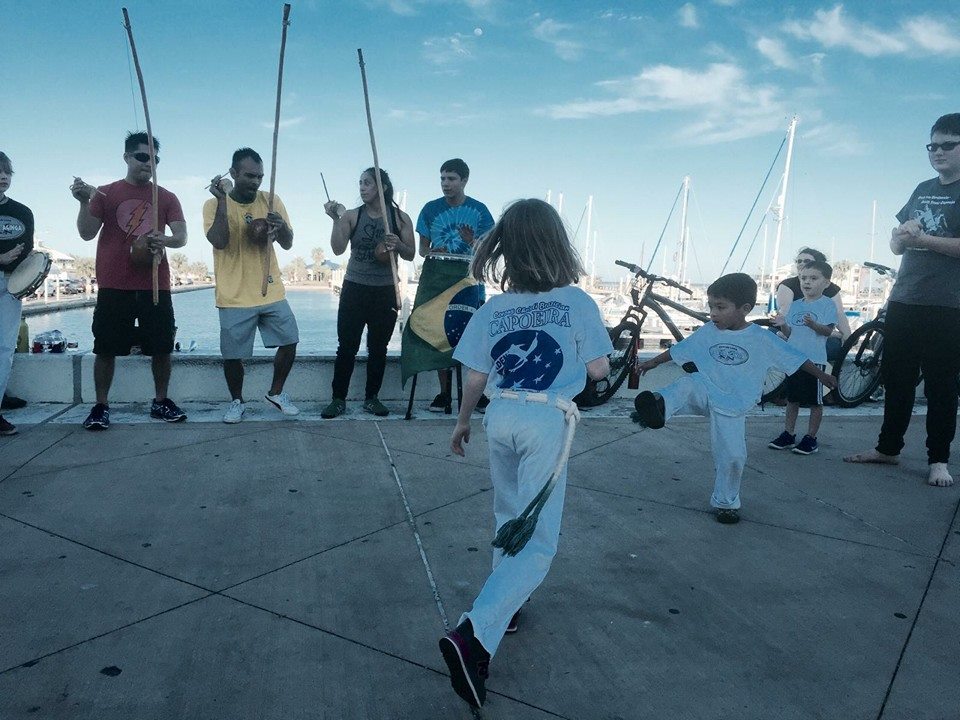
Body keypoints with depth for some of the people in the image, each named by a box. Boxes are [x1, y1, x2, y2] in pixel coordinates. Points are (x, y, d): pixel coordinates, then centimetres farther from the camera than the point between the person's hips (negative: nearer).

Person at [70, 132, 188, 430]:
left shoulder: (166, 197, 10)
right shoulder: (105, 193, 7)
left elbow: (181, 236, 0)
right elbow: (87, 233, 1)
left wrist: (163, 240, -22)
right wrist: (84, 202, -16)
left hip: (156, 286, 1)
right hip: (113, 286, -1)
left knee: (162, 347, 3)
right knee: (106, 348, 1)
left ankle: (161, 401, 17)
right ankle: (101, 406, 11)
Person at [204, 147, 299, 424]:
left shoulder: (271, 201, 3)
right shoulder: (214, 205, -5)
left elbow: (287, 244, 2)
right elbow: (219, 242, -20)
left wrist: (282, 226, -20)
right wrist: (222, 200, -22)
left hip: (272, 293, 3)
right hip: (234, 297, -3)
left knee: (290, 341, 5)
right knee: (233, 355, 3)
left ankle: (275, 394, 25)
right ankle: (236, 401, 26)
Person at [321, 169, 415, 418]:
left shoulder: (400, 217, 0)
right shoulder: (351, 216, 0)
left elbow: (411, 255, 2)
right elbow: (338, 249, -9)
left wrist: (398, 244, -17)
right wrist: (336, 220, -19)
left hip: (385, 292, 0)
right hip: (354, 289, 0)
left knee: (378, 348, 8)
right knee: (347, 347, 0)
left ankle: (372, 398, 20)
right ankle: (338, 399, 9)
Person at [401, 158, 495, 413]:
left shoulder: (478, 210, 3)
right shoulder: (431, 209, 8)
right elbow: (422, 247, 11)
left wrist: (473, 241, -16)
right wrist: (431, 252, -11)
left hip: (467, 278, -2)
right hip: (436, 277, 2)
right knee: (438, 333, 1)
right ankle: (444, 392, 9)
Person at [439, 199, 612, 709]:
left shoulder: (491, 311, 1)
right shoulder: (577, 302, -8)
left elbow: (476, 379, 4)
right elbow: (598, 370, -3)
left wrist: (463, 421, 20)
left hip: (501, 418, 4)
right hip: (547, 422, -4)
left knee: (509, 521, 25)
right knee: (538, 542, 0)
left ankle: (504, 607, 40)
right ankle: (474, 635, -14)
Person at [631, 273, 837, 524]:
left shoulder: (762, 339, -9)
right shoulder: (708, 332, -3)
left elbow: (794, 357, 1)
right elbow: (678, 350, 9)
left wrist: (821, 375, 6)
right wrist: (653, 362, 16)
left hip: (731, 407, -1)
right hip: (704, 392, 1)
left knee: (732, 457, -1)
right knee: (686, 384, -32)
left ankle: (726, 503, 20)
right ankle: (659, 407, -59)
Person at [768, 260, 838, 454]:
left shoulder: (827, 304, -4)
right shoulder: (795, 305, 11)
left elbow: (828, 330, -14)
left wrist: (813, 324, -33)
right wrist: (782, 325, -8)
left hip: (815, 359, -5)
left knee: (815, 401, 4)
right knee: (792, 398, 13)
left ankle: (811, 438, 13)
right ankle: (788, 434, 22)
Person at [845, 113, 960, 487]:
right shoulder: (923, 190, 17)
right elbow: (897, 244, 18)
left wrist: (922, 238, -17)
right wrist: (903, 235, -3)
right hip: (903, 301, 6)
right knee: (896, 379, 10)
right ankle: (887, 447, 19)